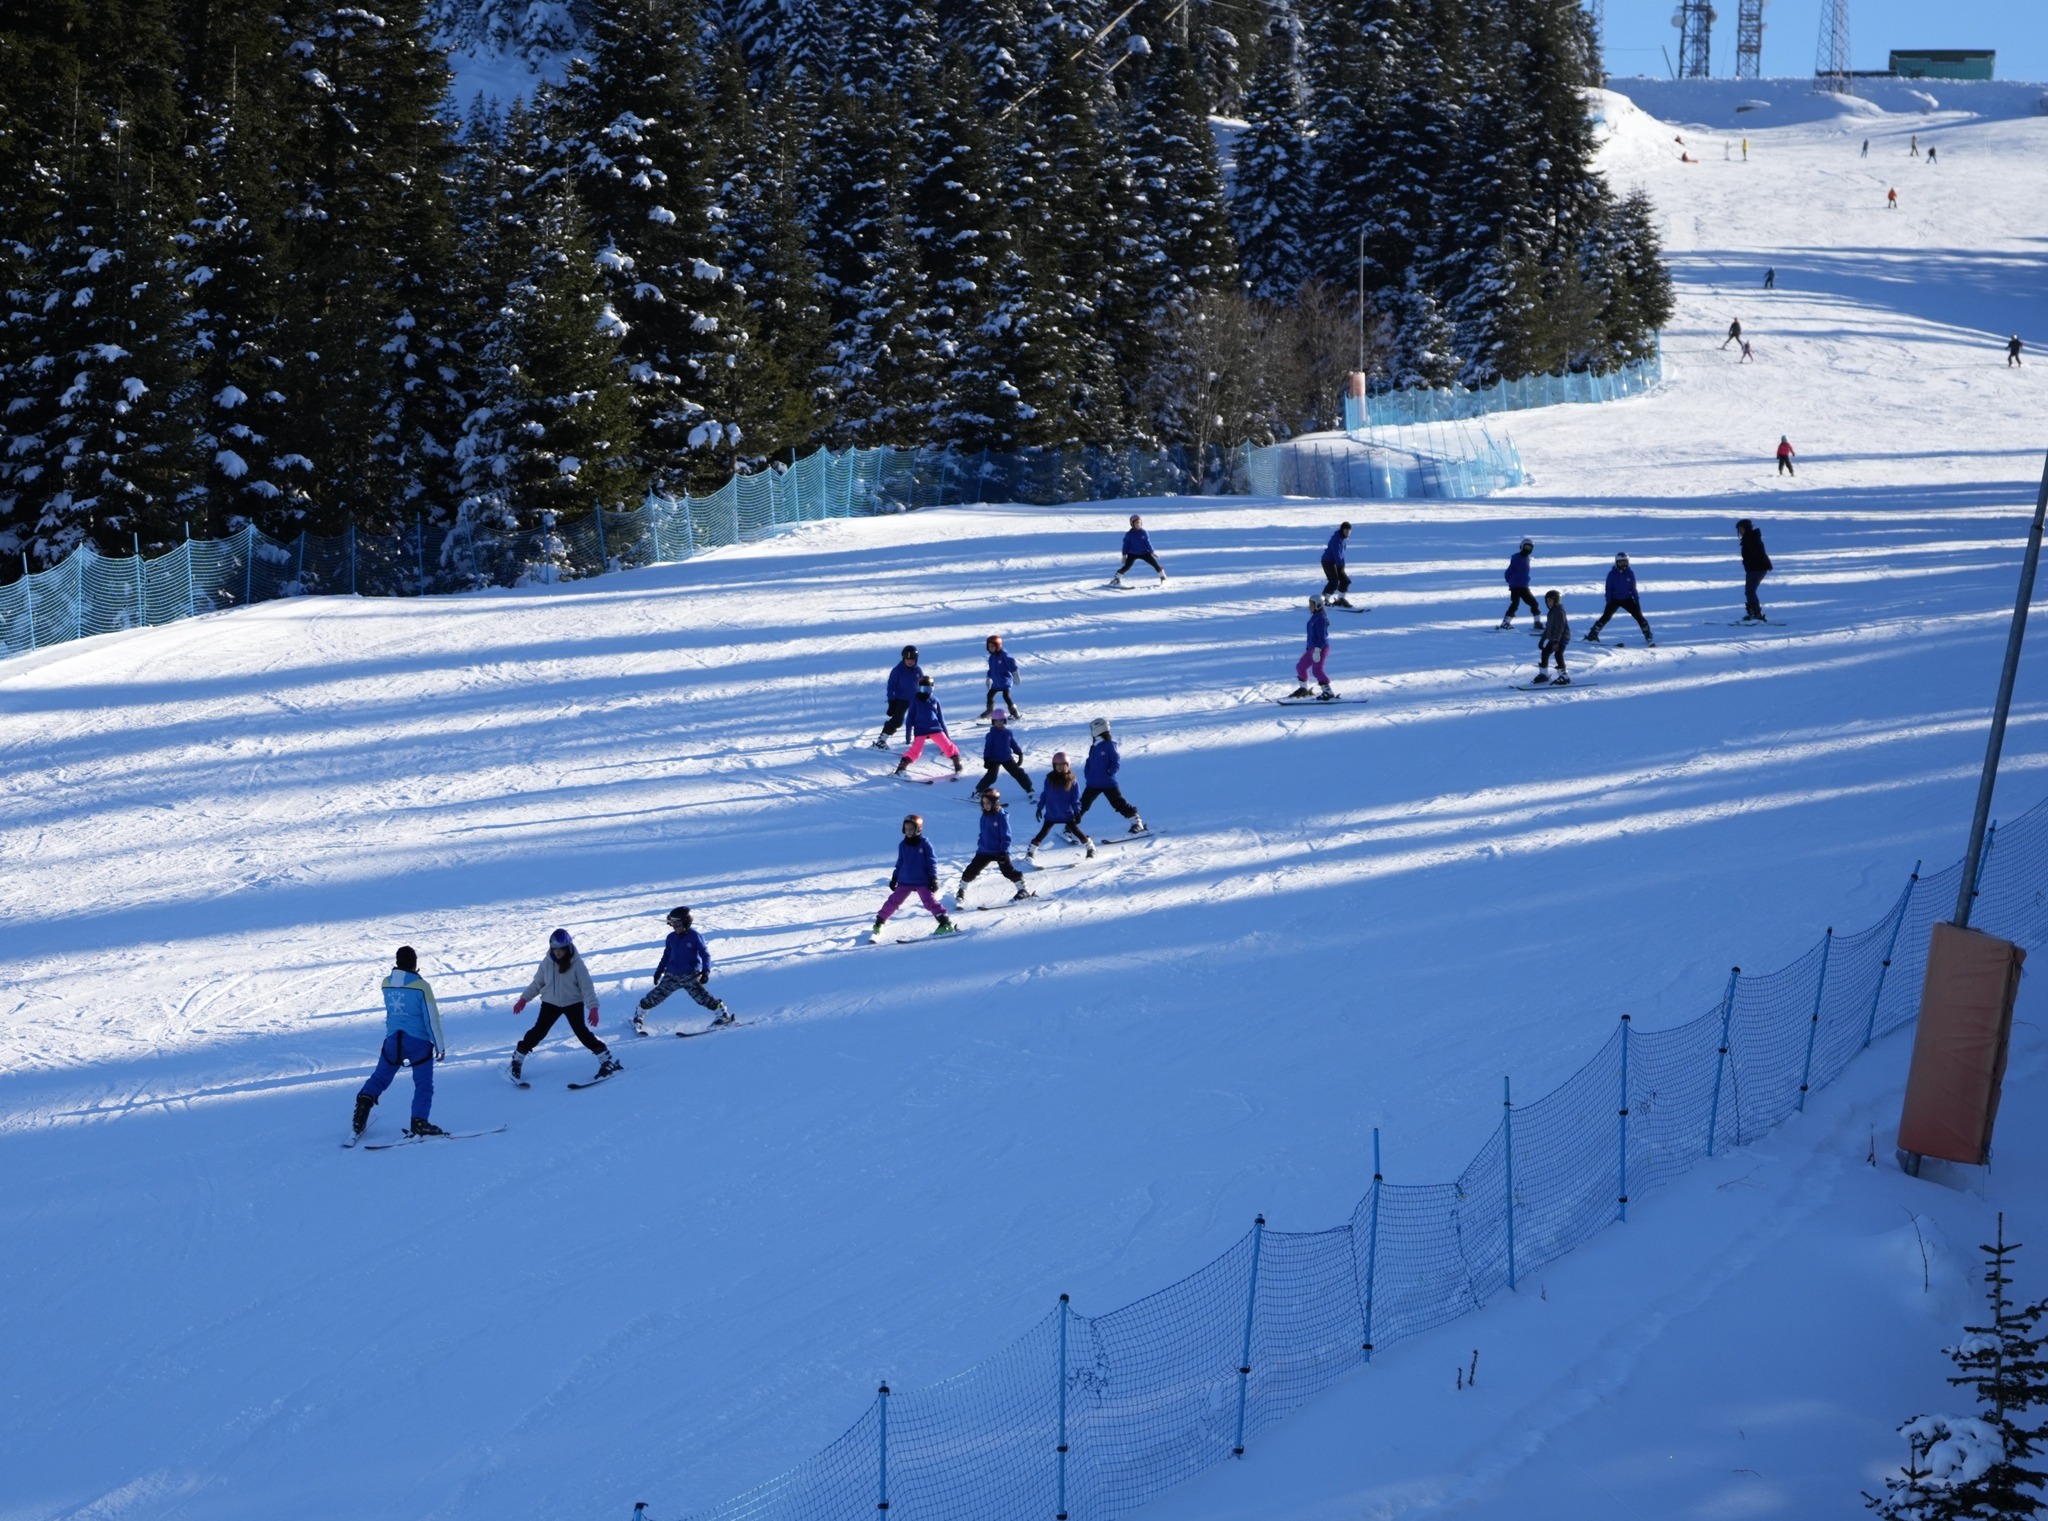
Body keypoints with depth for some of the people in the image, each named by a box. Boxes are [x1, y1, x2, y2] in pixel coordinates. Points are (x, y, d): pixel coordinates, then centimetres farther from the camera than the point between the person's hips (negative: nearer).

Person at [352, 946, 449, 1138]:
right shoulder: (421, 986, -12)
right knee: (423, 1084, 2)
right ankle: (419, 1121, -8)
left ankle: (365, 1099, -1)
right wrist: (440, 1046, -2)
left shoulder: (386, 983, 1)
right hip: (418, 1041, -4)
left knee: (380, 1077, 19)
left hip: (393, 1040, 4)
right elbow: (432, 1018, -10)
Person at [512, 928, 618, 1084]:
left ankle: (607, 1060, -6)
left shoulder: (577, 963, -16)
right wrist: (524, 999, 9)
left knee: (581, 1032, -13)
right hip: (551, 1003, 3)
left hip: (573, 1003, -3)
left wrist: (593, 1008, -24)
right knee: (538, 1031, -2)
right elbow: (537, 983, 8)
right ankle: (517, 1059, 15)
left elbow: (587, 987, -16)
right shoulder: (547, 963, -7)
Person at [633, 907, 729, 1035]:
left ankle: (724, 1015, -8)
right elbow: (666, 956, 22)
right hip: (672, 976, 5)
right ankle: (638, 1015, 21)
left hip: (690, 976, -5)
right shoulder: (671, 938, 7)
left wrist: (706, 971, -18)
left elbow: (705, 955, -7)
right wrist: (659, 970, 24)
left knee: (702, 997, -18)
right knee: (655, 996, 2)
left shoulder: (695, 937, -9)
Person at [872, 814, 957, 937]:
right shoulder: (903, 845, 7)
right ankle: (879, 923, 19)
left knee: (930, 902, -15)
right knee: (893, 901, 5)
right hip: (905, 881, 4)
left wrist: (933, 878, -11)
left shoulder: (925, 844, -6)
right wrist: (894, 878, 17)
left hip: (922, 881, -4)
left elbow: (932, 862, -5)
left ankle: (946, 923, -14)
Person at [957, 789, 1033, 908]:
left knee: (1008, 871, -9)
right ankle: (961, 891, 19)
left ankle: (1023, 889, 5)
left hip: (999, 851, -6)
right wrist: (980, 846, 18)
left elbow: (1006, 836, -13)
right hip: (984, 851, 6)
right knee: (971, 870, 5)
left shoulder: (1001, 817, -13)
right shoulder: (984, 816, 7)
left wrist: (1004, 851, -18)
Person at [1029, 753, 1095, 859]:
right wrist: (1040, 808, 4)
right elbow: (1045, 794, 5)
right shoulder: (1049, 779, -3)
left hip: (1067, 813, -1)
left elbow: (1076, 798, -2)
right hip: (1051, 813, 1)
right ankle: (1030, 851, 9)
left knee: (1075, 830, 3)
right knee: (1044, 832, 0)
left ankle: (1090, 847, 21)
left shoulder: (1072, 781, -6)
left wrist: (1077, 812, -6)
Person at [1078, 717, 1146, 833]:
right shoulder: (1094, 747, 13)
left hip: (1108, 783, -7)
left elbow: (1116, 762, -10)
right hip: (1093, 784, 7)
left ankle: (1137, 823, -1)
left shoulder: (1109, 745, -8)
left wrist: (1109, 772, -19)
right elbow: (1089, 763, 19)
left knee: (1119, 804, -7)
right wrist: (1087, 775, 6)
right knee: (1082, 805, 8)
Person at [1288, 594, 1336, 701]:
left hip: (1321, 648, -10)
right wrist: (1307, 649, 25)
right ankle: (1303, 689, 36)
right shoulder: (1314, 617, 14)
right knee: (1301, 666, 18)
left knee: (1317, 669, -20)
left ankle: (1328, 693, -21)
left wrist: (1317, 650, -27)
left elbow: (1322, 637, -22)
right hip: (1313, 648, 10)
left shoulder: (1321, 618, -16)